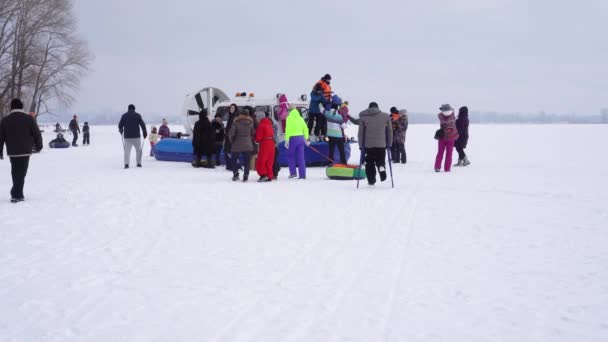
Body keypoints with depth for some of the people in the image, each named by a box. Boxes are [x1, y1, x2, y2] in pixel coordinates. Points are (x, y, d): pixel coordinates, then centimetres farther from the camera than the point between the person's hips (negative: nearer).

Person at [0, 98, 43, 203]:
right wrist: (38, 146, 14)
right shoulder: (29, 119, -2)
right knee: (21, 173, -3)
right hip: (25, 151, -3)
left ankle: (18, 194, 20)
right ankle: (16, 195, -12)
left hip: (12, 152, 3)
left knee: (15, 173, 16)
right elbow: (37, 134, -1)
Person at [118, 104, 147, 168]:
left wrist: (121, 131, 27)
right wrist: (145, 133, 6)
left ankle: (126, 164, -10)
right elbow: (142, 124, -3)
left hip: (127, 137, 1)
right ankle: (138, 163, 7)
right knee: (138, 150, 11)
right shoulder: (137, 115, 2)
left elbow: (120, 125, 6)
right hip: (136, 136, -1)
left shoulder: (124, 116, 6)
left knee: (127, 150, 2)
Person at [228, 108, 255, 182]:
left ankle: (235, 174, 3)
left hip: (237, 145, -2)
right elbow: (253, 133, 3)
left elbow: (231, 133, -11)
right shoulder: (250, 123, -1)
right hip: (248, 145, 2)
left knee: (234, 159, 13)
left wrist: (232, 140, 7)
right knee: (247, 161, 9)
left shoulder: (236, 122, -10)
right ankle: (246, 176, 4)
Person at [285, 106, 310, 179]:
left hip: (293, 138, -5)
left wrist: (286, 140, -13)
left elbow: (288, 130, -12)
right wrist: (306, 139, 22)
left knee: (290, 156, 10)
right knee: (301, 157, 6)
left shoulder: (289, 118, -5)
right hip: (301, 138, 5)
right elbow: (305, 129, 13)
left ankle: (293, 172, 3)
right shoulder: (300, 118, 10)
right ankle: (302, 175, 5)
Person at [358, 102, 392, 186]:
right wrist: (389, 144, 16)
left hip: (368, 145, 0)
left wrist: (361, 145, 9)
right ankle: (381, 167, -18)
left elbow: (360, 133, 4)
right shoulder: (385, 116, 6)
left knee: (369, 163, 10)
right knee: (381, 161, 14)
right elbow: (389, 131, 9)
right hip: (381, 144, 1)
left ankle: (371, 180, 8)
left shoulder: (363, 117, 4)